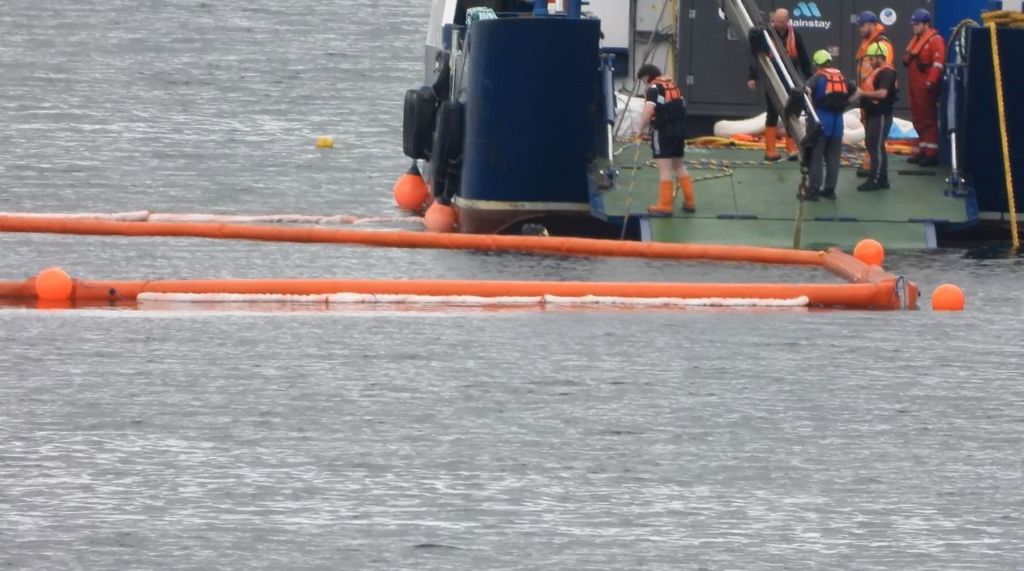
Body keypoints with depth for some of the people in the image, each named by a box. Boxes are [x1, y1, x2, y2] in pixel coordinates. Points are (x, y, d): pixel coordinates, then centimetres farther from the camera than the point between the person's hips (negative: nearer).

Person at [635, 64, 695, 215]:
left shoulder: (654, 88, -11)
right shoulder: (672, 84, 14)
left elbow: (648, 110, -24)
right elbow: (682, 105, 22)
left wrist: (641, 129, -14)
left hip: (663, 131, -8)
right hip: (679, 129, 8)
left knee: (664, 167, -5)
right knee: (679, 164, 18)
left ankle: (665, 206, -5)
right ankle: (690, 202, 20)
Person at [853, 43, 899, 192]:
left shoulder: (887, 72, -15)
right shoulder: (877, 71, 17)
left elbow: (882, 93, -26)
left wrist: (863, 93, -20)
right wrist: (860, 93, 10)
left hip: (881, 116, -11)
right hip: (873, 115, 11)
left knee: (876, 147, -9)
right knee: (874, 147, 13)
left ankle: (875, 180, -8)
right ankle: (882, 180, 18)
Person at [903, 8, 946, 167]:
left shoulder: (935, 40, -11)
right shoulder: (916, 40, 19)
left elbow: (938, 62, -22)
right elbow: (909, 59, 31)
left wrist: (931, 81, -28)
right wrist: (907, 58, 9)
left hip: (926, 86, -10)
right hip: (915, 85, 10)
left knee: (928, 118, -9)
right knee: (918, 118, 13)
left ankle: (932, 153, -8)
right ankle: (923, 150, 21)